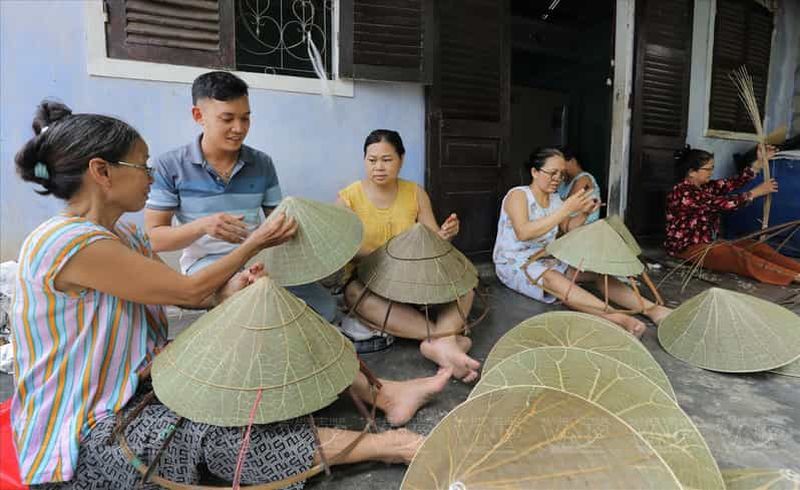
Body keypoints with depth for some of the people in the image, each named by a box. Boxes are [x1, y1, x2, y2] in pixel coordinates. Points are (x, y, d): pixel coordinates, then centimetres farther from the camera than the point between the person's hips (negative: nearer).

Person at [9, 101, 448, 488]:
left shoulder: (122, 233, 5)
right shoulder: (71, 244, -26)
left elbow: (183, 296, 3)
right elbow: (187, 290, -21)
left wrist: (231, 289, -17)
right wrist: (255, 243, -11)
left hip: (137, 384, 8)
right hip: (82, 438, -8)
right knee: (215, 432, -26)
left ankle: (380, 395, -2)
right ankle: (388, 445, -22)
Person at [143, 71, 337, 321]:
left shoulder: (262, 163, 5)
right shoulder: (169, 166, -5)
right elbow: (153, 237, -5)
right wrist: (202, 226, -23)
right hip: (206, 263, -3)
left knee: (324, 306, -17)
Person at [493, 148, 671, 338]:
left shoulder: (554, 198, 7)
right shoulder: (518, 195, -15)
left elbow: (567, 228, 14)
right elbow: (523, 233, -32)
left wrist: (584, 213, -8)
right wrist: (566, 209, -33)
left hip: (547, 259, 8)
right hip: (514, 264, -7)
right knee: (552, 278, -38)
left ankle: (651, 309, -21)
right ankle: (618, 318, -50)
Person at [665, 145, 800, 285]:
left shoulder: (706, 186, 11)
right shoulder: (683, 192, -20)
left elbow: (733, 183, 2)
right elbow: (723, 203, -21)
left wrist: (759, 161, -4)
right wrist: (756, 192, -13)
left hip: (708, 242, 9)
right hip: (688, 247, -9)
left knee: (755, 246, -10)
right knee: (739, 255, -27)